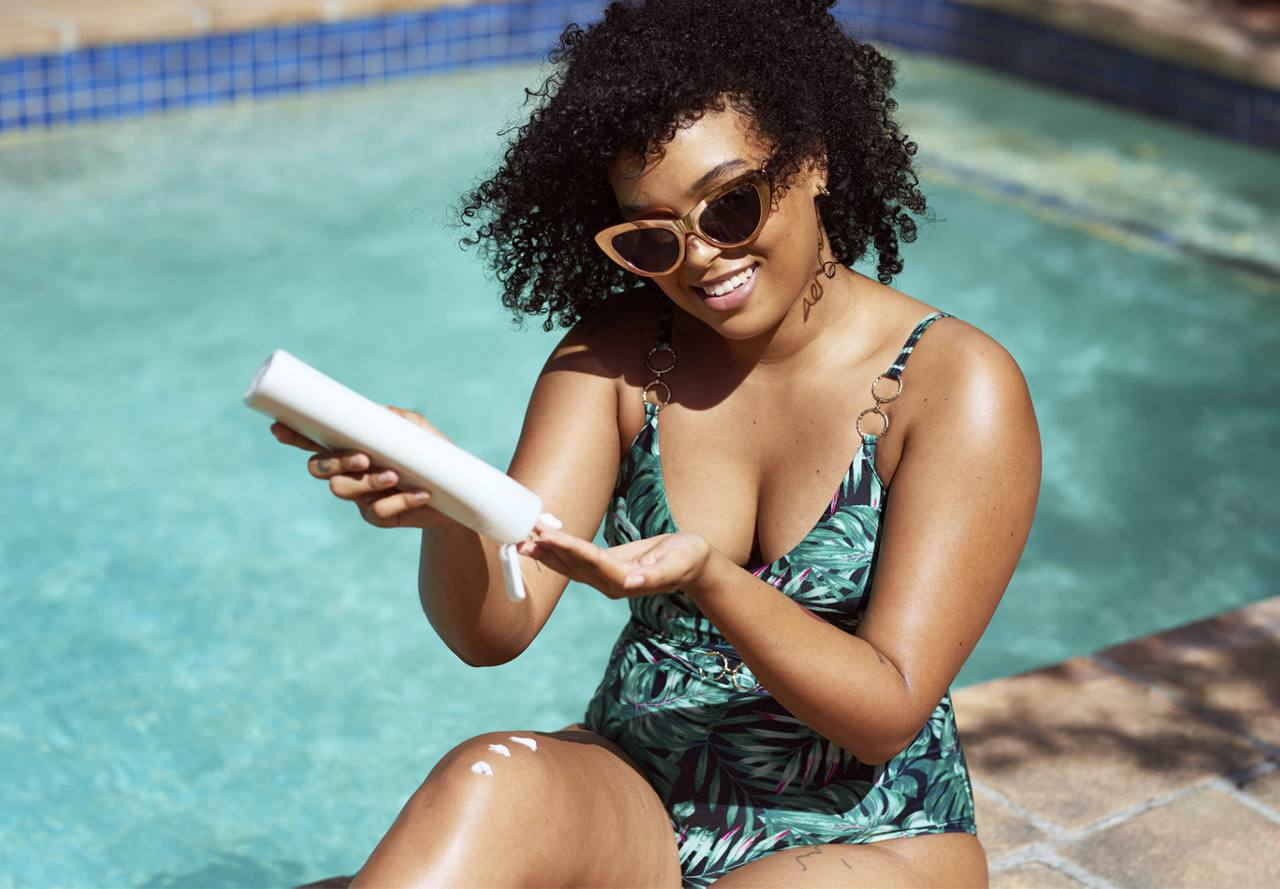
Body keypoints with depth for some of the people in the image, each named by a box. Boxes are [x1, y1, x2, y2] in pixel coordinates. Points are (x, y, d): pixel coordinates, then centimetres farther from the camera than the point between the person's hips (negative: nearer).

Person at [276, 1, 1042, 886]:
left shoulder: (958, 387, -12)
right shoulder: (615, 354, -1)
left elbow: (888, 715, -15)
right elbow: (493, 630, -10)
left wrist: (711, 581, -32)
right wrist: (449, 511, -33)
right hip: (631, 796, 3)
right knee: (488, 782, -31)